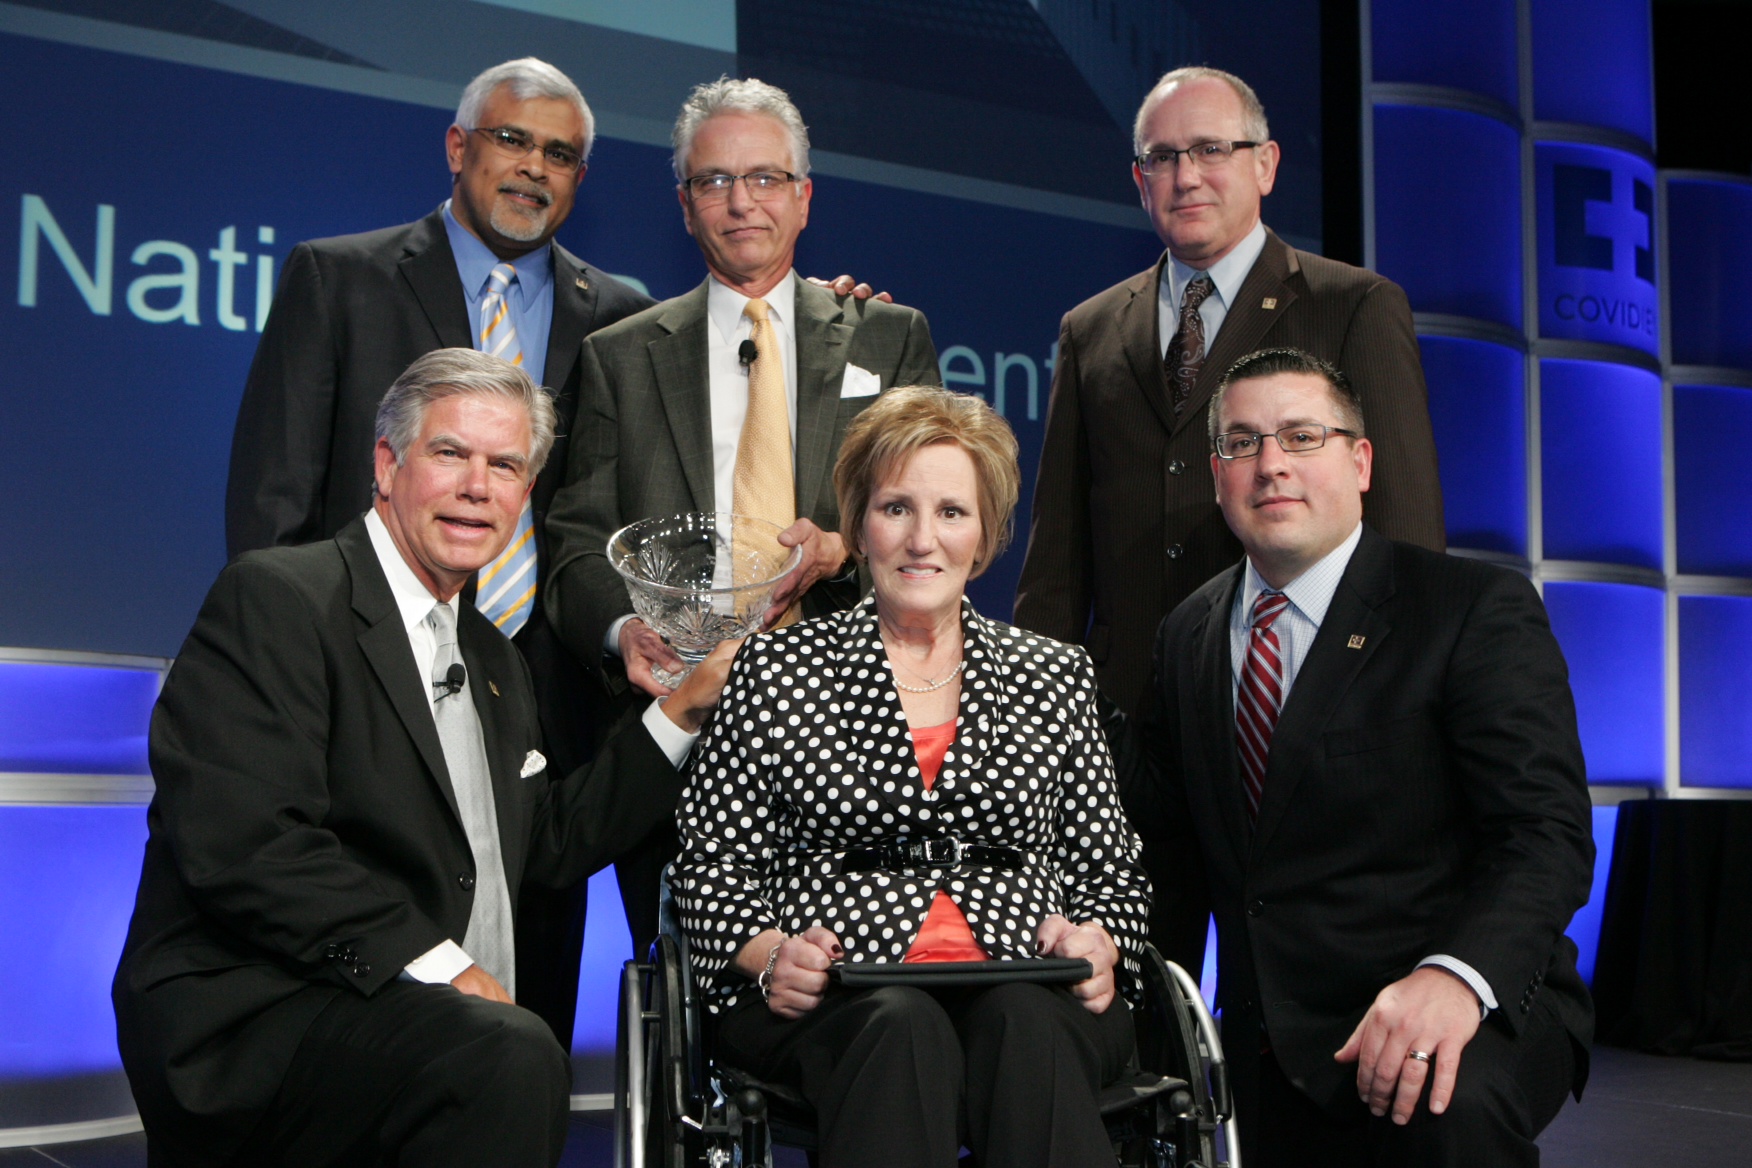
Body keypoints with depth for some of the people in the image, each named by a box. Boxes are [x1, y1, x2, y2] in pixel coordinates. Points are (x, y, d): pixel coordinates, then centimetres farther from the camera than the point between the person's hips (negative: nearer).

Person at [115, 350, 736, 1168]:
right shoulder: (277, 597, -6)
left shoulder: (492, 662, 21)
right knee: (514, 1060, -32)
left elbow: (549, 846, 19)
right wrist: (435, 964, -20)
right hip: (253, 1023, -8)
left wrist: (683, 708, 12)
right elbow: (238, 845, -17)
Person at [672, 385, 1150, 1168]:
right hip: (832, 1004, -1)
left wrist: (1096, 945, -4)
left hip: (1028, 994, 2)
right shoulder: (777, 669, 14)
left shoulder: (1055, 677, 19)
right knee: (903, 1027, -36)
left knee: (1024, 1025, -34)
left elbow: (1113, 874, 18)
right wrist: (769, 954, -10)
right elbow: (713, 867, 10)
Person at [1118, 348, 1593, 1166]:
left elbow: (1545, 832, -14)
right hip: (1268, 1050, 5)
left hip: (1475, 1008, -4)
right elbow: (1159, 827, 19)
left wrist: (1455, 975, -32)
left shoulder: (1480, 609, -4)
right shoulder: (1188, 637, 12)